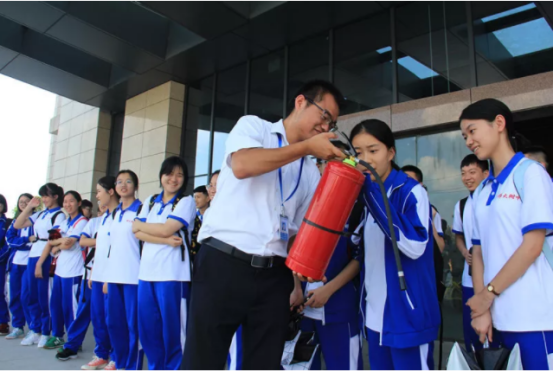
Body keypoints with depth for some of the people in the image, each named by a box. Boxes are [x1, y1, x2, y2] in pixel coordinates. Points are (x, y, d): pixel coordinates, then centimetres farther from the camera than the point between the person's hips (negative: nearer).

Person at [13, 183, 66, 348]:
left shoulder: (59, 215, -7)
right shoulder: (40, 214, 16)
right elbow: (17, 225, 16)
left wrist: (41, 262, -17)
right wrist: (29, 207, 8)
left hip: (47, 259, -7)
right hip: (33, 257, 7)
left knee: (45, 298, -1)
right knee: (33, 296, 12)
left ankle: (46, 333, 10)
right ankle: (35, 331, 23)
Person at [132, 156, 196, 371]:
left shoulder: (186, 201, 0)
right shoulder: (150, 201, 15)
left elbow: (166, 229, -12)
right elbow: (137, 233, 2)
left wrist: (140, 225, 3)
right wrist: (165, 240, -12)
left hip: (172, 273, -5)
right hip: (147, 271, 6)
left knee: (172, 329, 1)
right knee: (147, 328, 11)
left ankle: (173, 368, 14)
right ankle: (155, 367, 27)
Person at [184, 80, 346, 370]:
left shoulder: (312, 173, 15)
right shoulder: (253, 126, 4)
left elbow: (299, 231, 15)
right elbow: (242, 165, -18)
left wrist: (298, 283, 4)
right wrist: (307, 146, -14)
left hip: (274, 276, 5)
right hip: (223, 264, -4)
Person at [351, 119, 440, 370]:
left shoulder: (412, 191, -11)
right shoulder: (364, 194, 9)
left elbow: (415, 246, -27)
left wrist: (374, 193, -27)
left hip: (408, 314, -7)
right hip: (376, 314, 7)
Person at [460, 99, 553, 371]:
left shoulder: (530, 174, -6)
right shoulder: (482, 191, 11)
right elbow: (480, 250, 8)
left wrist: (488, 293, -9)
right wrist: (481, 307, -1)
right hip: (500, 316, 6)